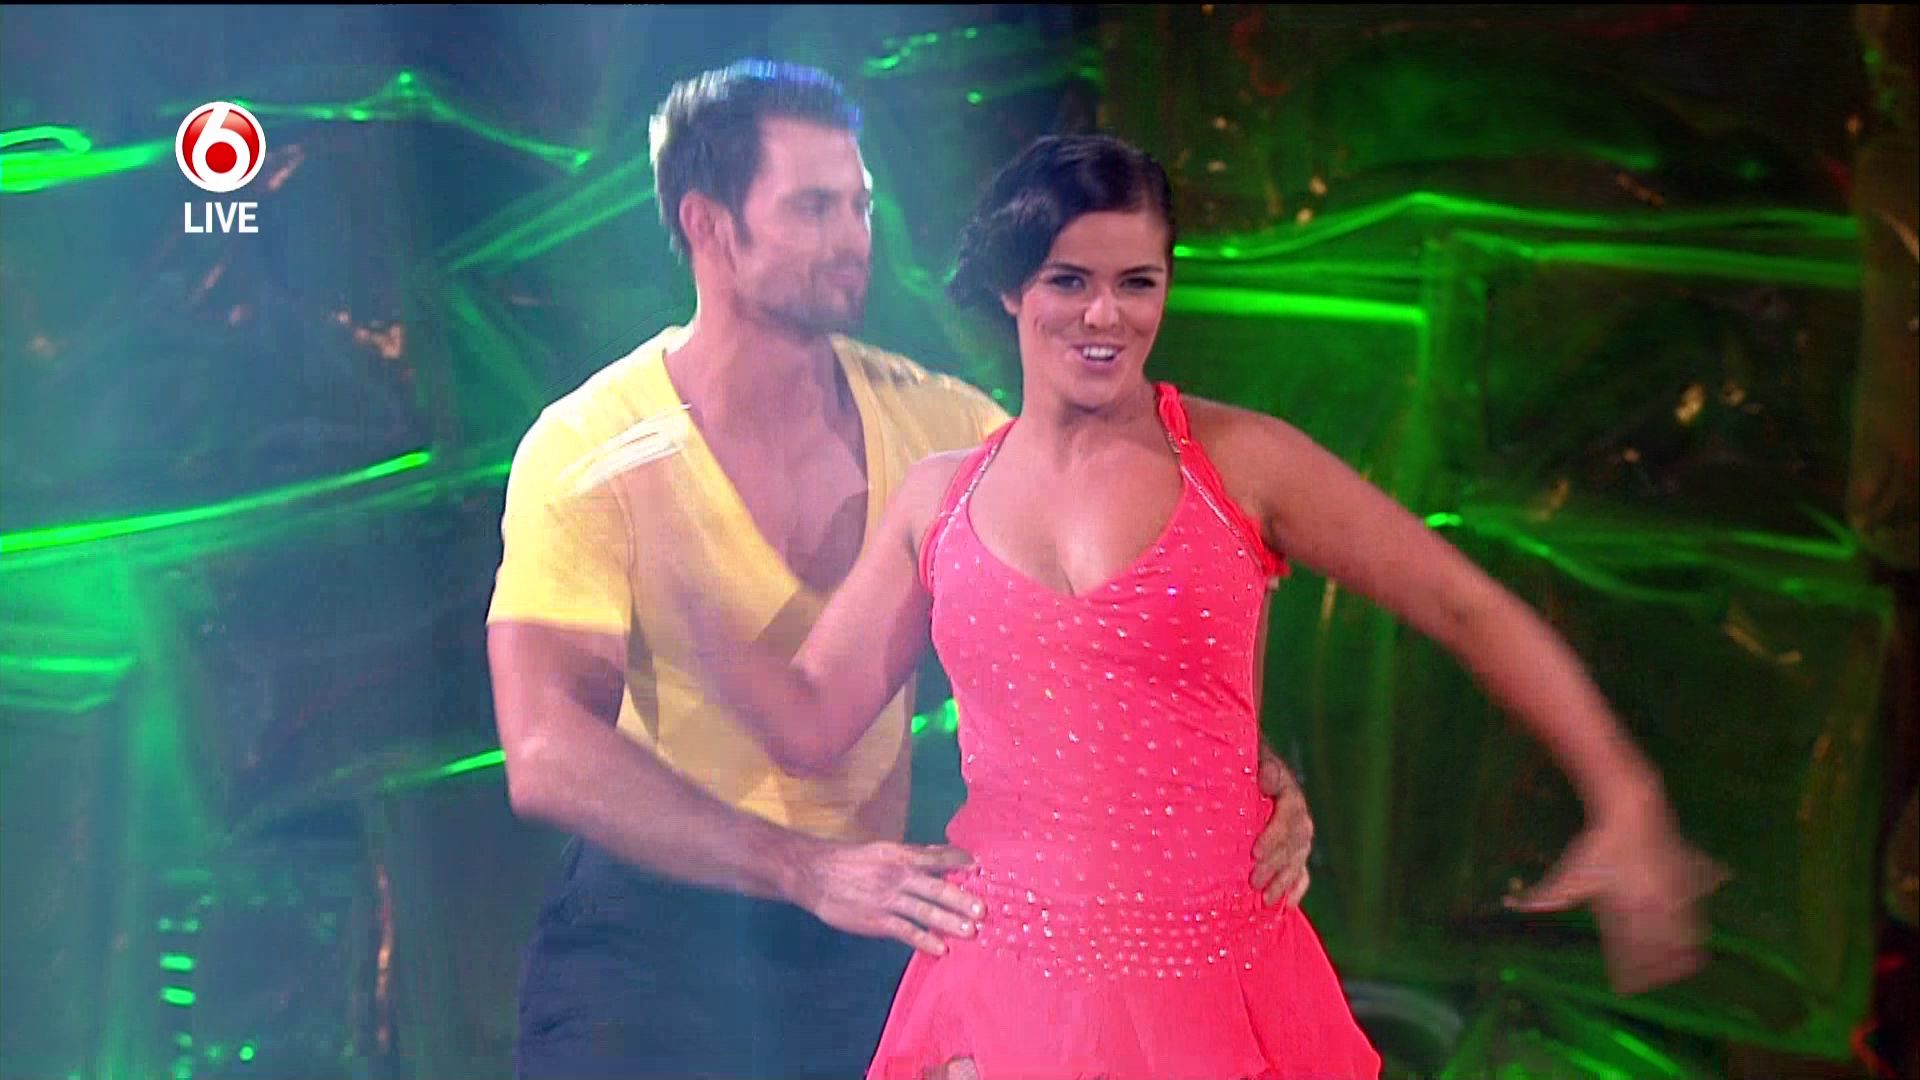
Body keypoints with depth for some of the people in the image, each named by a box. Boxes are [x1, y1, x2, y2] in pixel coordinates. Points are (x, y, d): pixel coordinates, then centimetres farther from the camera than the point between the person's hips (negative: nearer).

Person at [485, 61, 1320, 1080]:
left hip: (871, 930, 3)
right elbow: (548, 756, -25)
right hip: (658, 930, -3)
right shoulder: (590, 451, -15)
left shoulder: (933, 421, -4)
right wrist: (806, 869, -34)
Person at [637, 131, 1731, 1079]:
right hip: (1004, 990, 2)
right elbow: (811, 725, 4)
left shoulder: (1242, 460, -5)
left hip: (1218, 986, -1)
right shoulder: (940, 497, 5)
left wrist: (1627, 804, -9)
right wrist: (683, 569, -6)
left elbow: (1470, 609, -3)